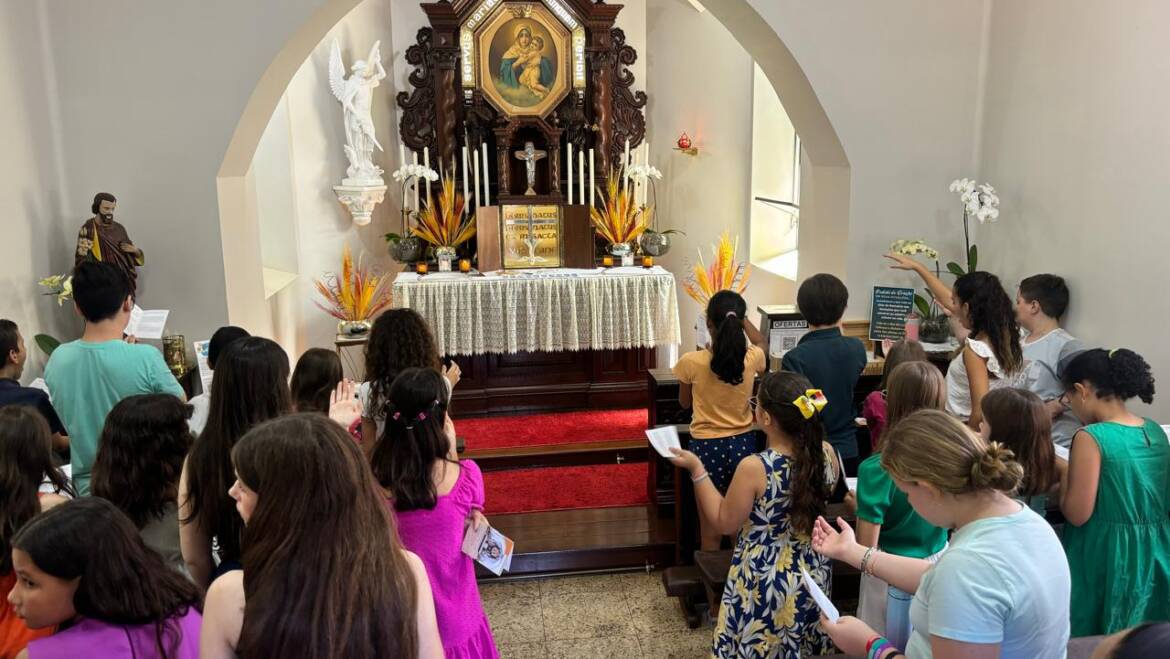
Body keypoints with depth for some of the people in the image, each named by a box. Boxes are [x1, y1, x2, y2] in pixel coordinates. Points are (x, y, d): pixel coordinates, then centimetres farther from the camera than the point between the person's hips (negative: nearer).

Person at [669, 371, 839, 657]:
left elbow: (724, 522, -14)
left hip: (765, 580, -5)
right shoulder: (827, 453, -13)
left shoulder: (754, 468, -29)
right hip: (813, 572, 5)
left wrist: (697, 469, -9)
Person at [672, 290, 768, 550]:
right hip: (743, 443, 3)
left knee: (711, 531, 11)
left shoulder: (691, 362, -19)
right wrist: (742, 318, 15)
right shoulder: (753, 358, -13)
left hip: (707, 447, -2)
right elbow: (763, 343, 15)